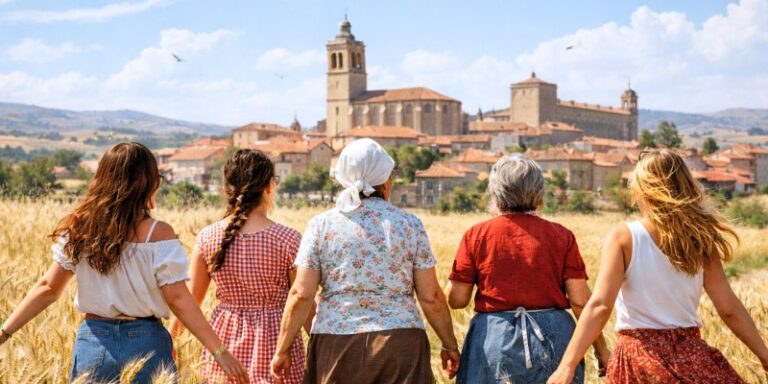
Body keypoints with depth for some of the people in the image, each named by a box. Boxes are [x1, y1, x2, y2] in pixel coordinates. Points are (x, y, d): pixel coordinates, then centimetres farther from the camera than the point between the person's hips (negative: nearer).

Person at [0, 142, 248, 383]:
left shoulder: (79, 229, -1)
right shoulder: (158, 234, -12)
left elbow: (48, 289, 3)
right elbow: (178, 299, -14)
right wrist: (219, 351, -10)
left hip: (92, 341, 3)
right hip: (145, 344, -3)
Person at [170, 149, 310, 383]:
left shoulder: (208, 237, -4)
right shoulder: (288, 240, -13)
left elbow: (191, 298, 4)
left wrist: (172, 334, 21)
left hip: (226, 340, 3)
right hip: (274, 342, -3)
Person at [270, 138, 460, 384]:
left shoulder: (321, 225, 1)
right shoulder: (409, 225, 1)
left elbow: (301, 295, -3)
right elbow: (431, 297, 0)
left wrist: (282, 349, 5)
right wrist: (450, 345, 12)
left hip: (336, 345, 1)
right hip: (400, 345, -1)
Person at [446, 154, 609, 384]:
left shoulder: (476, 235, -2)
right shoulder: (561, 236, -1)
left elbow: (456, 300, -2)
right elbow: (580, 301, -4)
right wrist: (601, 349, 6)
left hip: (494, 339, -1)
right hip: (554, 337, 1)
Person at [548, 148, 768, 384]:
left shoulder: (623, 238, -8)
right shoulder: (700, 240, 0)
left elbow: (600, 306, -18)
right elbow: (729, 308, 1)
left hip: (639, 356, -2)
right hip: (690, 354, 2)